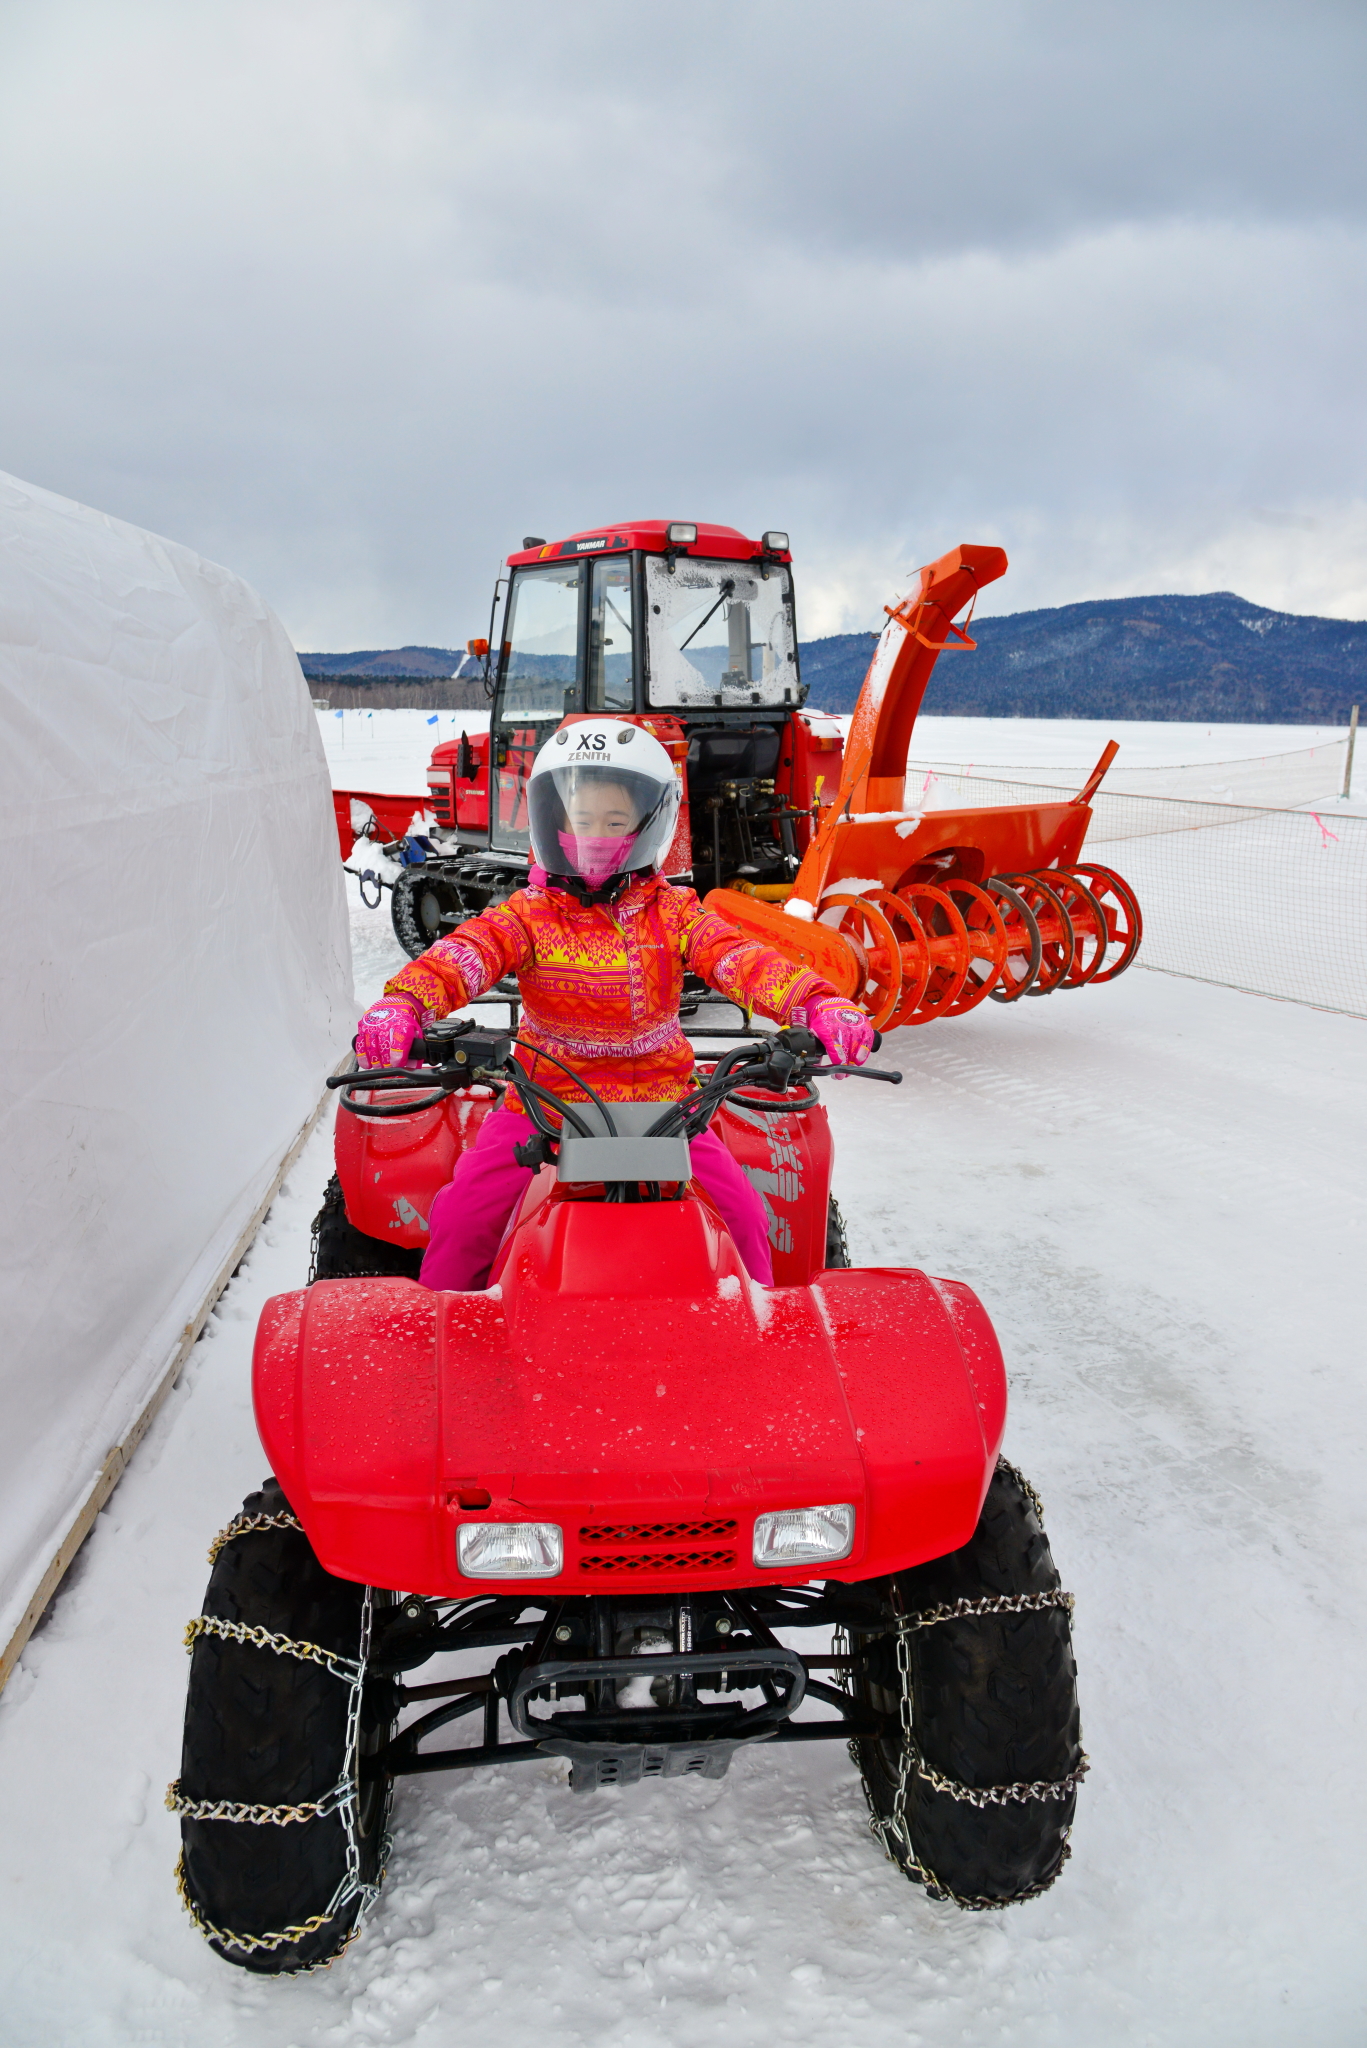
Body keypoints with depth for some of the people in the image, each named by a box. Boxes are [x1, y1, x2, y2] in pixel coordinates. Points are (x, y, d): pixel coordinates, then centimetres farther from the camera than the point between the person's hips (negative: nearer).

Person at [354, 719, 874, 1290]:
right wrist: (405, 1000, -40)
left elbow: (738, 958, -12)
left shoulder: (671, 913, 3)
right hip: (544, 1096, 0)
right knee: (460, 1216, -11)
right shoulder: (529, 914, 0)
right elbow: (470, 951, -18)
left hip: (656, 1097, 1)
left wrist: (818, 1004, -31)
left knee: (741, 1212, -11)